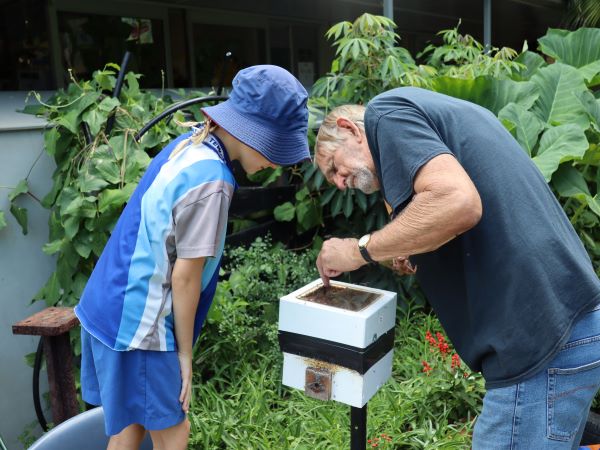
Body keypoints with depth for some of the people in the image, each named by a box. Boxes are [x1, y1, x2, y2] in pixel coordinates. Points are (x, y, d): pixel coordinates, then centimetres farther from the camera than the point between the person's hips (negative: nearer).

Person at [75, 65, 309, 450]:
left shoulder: (188, 145, 4)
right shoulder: (211, 181, -23)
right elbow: (184, 277, -19)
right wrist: (184, 352, -7)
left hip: (110, 307, 9)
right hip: (137, 322, -9)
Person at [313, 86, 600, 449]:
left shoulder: (386, 112, -5)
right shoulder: (435, 113, 22)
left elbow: (457, 202, -23)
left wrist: (360, 250, -10)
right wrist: (422, 252, 13)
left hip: (542, 341, -10)